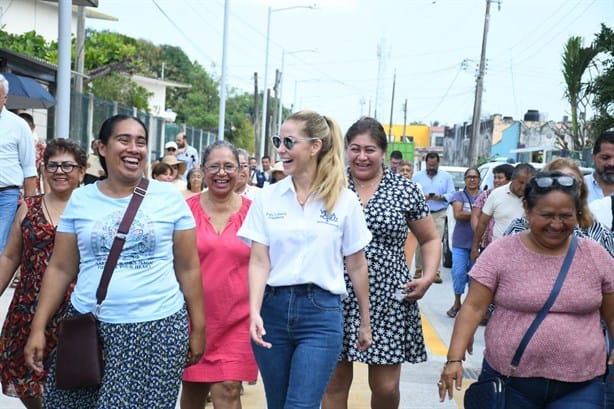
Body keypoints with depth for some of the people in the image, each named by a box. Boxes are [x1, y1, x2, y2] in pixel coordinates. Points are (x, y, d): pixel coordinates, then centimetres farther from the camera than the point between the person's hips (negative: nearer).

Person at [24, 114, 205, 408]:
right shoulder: (80, 199, 5)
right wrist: (38, 327, 3)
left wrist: (198, 328, 4)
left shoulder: (169, 198, 0)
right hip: (87, 327, 2)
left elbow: (188, 268, 3)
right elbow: (60, 269, 8)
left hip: (157, 328, -2)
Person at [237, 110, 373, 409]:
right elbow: (259, 261, -2)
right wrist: (254, 311, -17)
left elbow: (356, 266, 5)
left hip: (321, 312, -2)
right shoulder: (267, 197, 2)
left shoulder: (344, 200, -1)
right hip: (273, 309, 3)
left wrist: (365, 322, 11)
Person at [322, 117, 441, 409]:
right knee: (335, 382, 8)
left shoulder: (405, 190, 2)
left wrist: (428, 277, -4)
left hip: (388, 301, 0)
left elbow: (430, 240, 12)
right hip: (337, 299, 1)